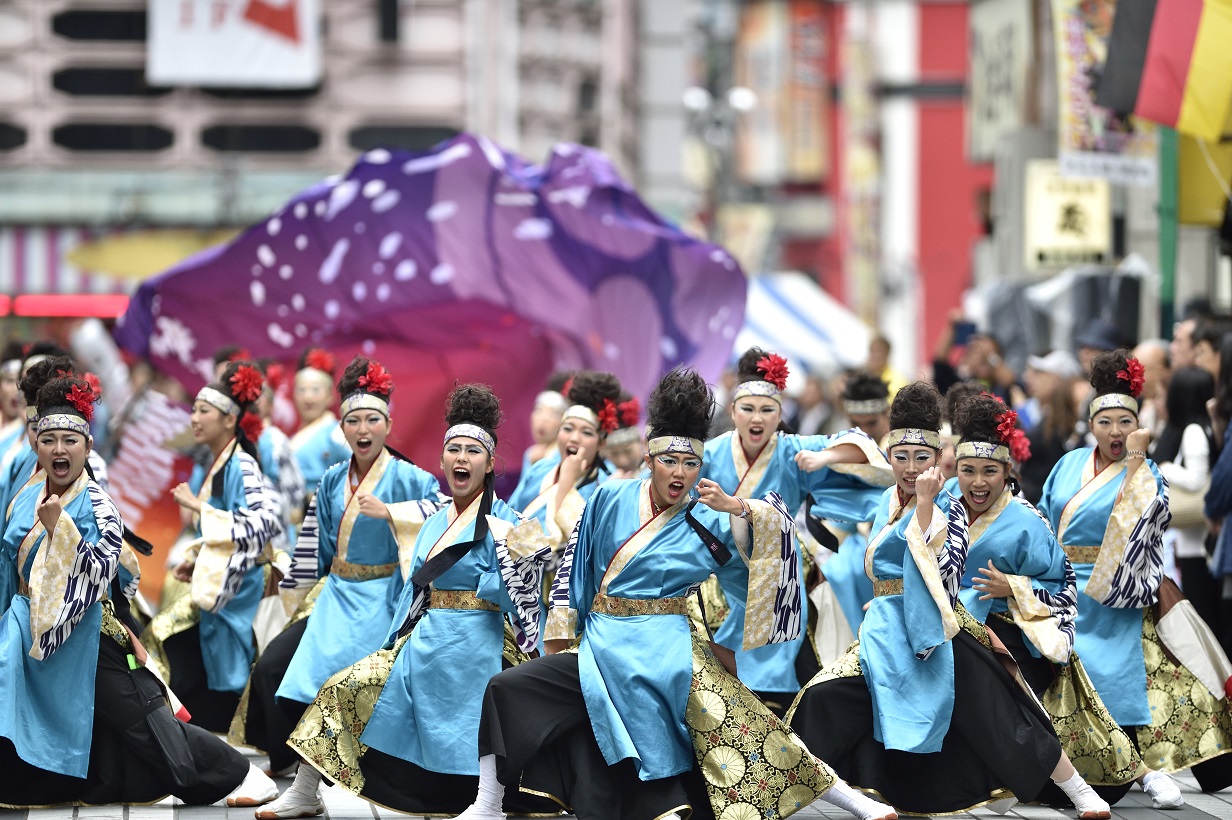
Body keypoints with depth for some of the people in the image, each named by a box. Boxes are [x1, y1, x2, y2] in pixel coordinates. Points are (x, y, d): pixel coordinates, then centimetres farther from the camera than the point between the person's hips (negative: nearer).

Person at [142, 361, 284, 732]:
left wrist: (198, 507, -25)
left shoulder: (241, 466, -14)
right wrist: (194, 559, 9)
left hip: (232, 586, -9)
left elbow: (262, 521, -28)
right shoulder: (211, 468, 13)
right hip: (213, 579, 9)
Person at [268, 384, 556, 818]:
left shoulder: (502, 523, -7)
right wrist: (394, 648, 15)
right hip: (422, 642, 7)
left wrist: (511, 555, -28)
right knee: (344, 689, 1)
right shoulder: (435, 523, 14)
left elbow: (511, 596, -12)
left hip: (471, 649, -7)